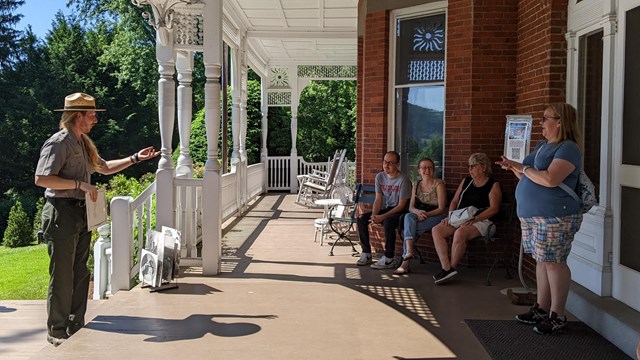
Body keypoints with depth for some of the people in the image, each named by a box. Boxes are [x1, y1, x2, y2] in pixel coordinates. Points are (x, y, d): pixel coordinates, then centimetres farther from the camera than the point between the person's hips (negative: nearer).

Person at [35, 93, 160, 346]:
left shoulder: (84, 144, 17)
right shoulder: (58, 143, -12)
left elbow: (105, 168, 30)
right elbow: (41, 179, -20)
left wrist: (135, 158, 24)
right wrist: (80, 184, -22)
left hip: (81, 213, 9)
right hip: (61, 213, -9)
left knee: (80, 274, 12)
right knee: (62, 275, -3)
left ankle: (76, 326, 22)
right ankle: (57, 332, 8)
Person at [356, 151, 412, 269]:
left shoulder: (403, 180, -17)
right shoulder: (380, 177, 3)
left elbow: (401, 205, -18)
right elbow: (378, 200, 4)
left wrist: (383, 217, -25)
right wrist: (374, 215, -16)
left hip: (400, 212, -7)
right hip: (385, 209, 7)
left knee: (388, 221, -38)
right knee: (361, 218, -11)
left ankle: (389, 258, -28)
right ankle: (366, 254, -4)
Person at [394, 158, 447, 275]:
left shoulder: (439, 184, -2)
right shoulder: (416, 185, 14)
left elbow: (441, 208, -7)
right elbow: (411, 207, 7)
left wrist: (426, 214, -23)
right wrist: (418, 212, -17)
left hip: (435, 217, -4)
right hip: (418, 216, 4)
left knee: (409, 228, -30)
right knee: (408, 216, -33)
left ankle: (405, 263, -26)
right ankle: (409, 251, -48)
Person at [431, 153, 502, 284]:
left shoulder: (493, 185, 1)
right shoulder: (466, 181, 20)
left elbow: (494, 208, -10)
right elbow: (455, 201, 21)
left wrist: (474, 219, -21)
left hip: (482, 221, -7)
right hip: (460, 219, 7)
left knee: (460, 233, -37)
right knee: (436, 230, -19)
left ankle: (452, 268, -20)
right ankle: (447, 268, -29)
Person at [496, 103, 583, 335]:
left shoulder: (567, 148, -12)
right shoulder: (542, 145, 18)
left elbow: (549, 179, -27)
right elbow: (530, 178, 24)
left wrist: (524, 168, -13)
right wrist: (514, 167, 6)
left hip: (554, 217, -9)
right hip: (531, 215, 9)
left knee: (553, 262, -4)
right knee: (541, 261, 13)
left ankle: (557, 316, 4)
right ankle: (541, 309, 21)